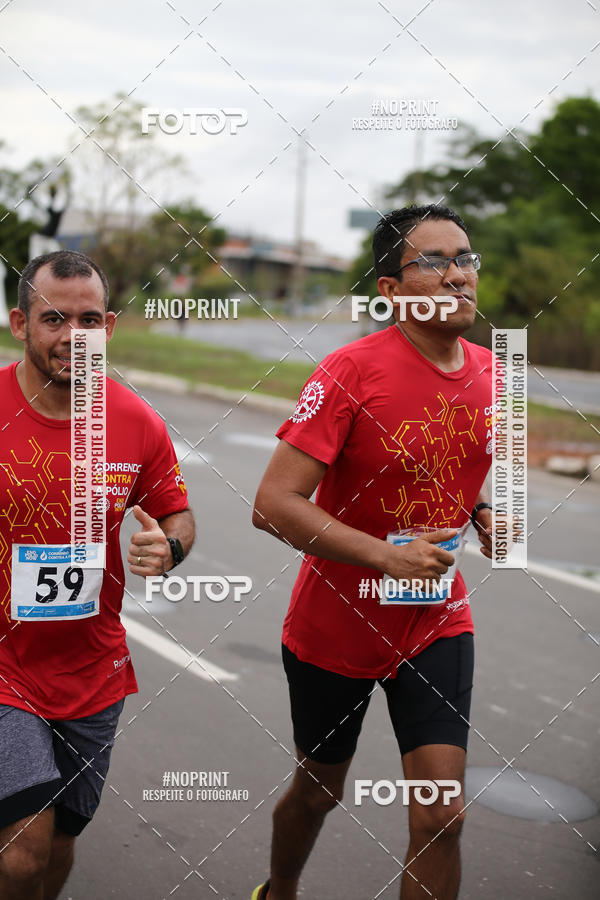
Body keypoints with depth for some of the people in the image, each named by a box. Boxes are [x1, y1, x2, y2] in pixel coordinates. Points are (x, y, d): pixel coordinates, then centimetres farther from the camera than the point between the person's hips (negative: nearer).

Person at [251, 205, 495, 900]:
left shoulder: (487, 370, -1)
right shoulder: (352, 370, -21)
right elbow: (272, 504, -26)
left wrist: (483, 511, -2)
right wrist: (386, 556, -31)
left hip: (436, 623, 4)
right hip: (335, 628, -3)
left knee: (441, 815, -6)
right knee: (318, 790, 18)